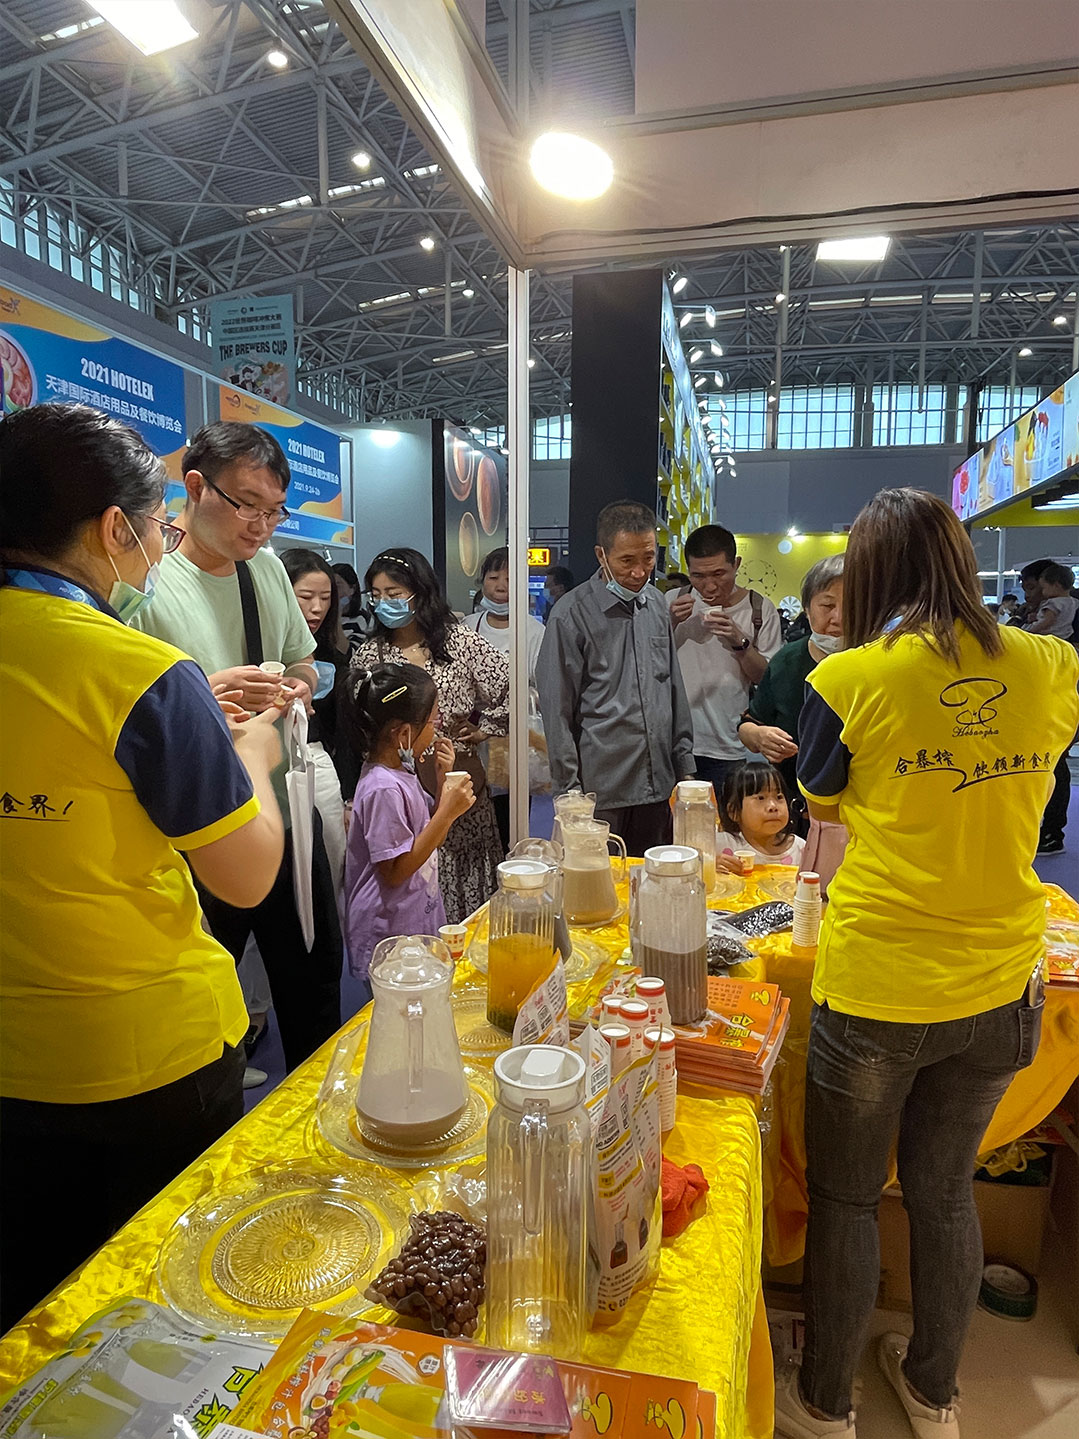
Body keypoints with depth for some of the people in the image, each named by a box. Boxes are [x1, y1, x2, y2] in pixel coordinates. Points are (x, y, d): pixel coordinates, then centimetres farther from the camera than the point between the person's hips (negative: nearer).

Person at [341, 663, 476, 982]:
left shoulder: (400, 770, 4)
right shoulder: (383, 789, -25)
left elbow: (429, 834, 12)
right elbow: (395, 871, -23)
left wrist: (443, 779, -2)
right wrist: (448, 812, -26)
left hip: (419, 918, 9)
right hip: (390, 935, -9)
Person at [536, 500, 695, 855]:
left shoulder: (657, 603, 9)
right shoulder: (573, 613, -9)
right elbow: (557, 710, -8)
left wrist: (684, 764, 14)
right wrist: (569, 789, -8)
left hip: (658, 785, 6)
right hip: (599, 790, -5)